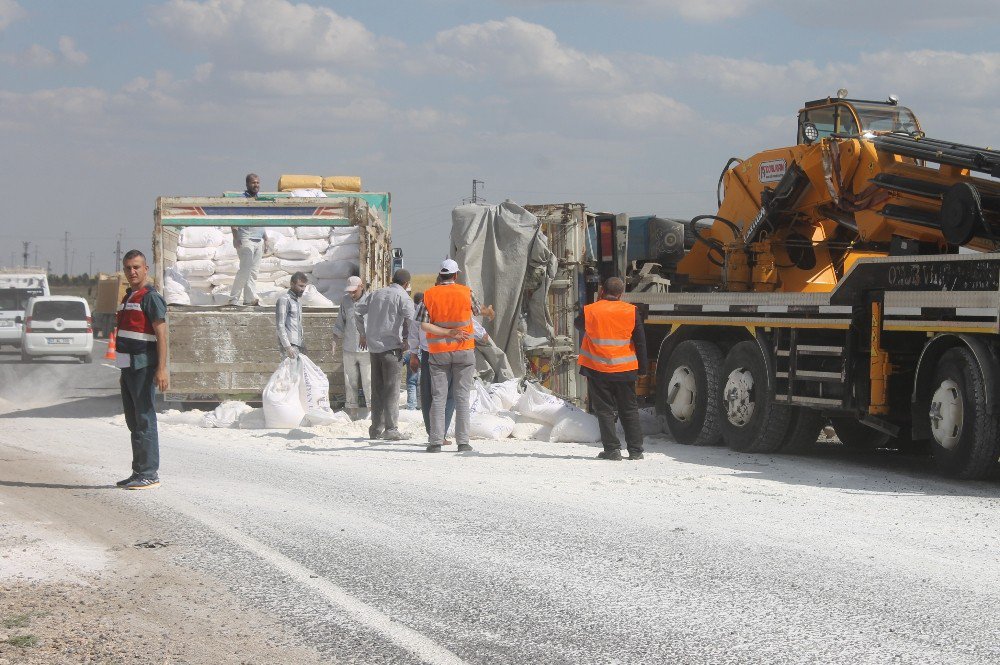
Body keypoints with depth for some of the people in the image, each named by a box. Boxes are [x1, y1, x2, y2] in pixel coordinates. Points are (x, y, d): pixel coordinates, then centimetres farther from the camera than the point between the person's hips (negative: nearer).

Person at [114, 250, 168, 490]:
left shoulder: (150, 297, -9)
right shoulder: (127, 298, 19)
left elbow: (161, 334, -15)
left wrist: (162, 369, -22)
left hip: (143, 367, -9)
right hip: (129, 367, 9)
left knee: (144, 419, -9)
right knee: (133, 421, 11)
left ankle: (149, 474, -8)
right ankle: (139, 472, 17)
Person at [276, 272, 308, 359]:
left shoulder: (298, 302, 21)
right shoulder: (284, 300, -6)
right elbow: (280, 325, -14)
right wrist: (287, 346, -20)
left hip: (298, 344, 8)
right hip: (290, 344, -8)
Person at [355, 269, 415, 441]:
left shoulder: (377, 294, 15)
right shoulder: (403, 297, -5)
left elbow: (357, 310, 19)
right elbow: (410, 320, -18)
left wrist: (363, 333, 24)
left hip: (374, 347, 6)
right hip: (391, 347, -6)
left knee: (377, 388, 11)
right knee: (392, 388, -4)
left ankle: (376, 428, 13)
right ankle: (391, 429, -8)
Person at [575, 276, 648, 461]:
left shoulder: (589, 311, -5)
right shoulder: (631, 311, -2)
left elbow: (579, 325, 18)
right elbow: (640, 341, 1)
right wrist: (643, 368, 9)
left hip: (597, 371, -1)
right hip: (625, 370, 2)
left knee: (604, 410, 6)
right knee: (629, 410, 11)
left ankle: (612, 449, -1)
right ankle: (635, 451, 10)